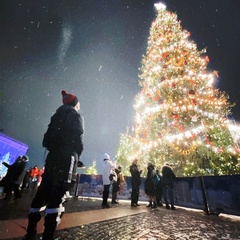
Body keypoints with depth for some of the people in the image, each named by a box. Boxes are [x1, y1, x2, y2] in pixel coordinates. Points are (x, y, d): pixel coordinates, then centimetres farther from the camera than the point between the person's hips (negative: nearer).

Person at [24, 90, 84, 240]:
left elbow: (47, 139, 17)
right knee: (58, 194, -9)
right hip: (67, 156, -7)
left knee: (43, 191, 10)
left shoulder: (58, 116, 21)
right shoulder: (76, 116, 1)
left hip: (53, 155, 7)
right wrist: (77, 154, 5)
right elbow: (79, 139, -8)